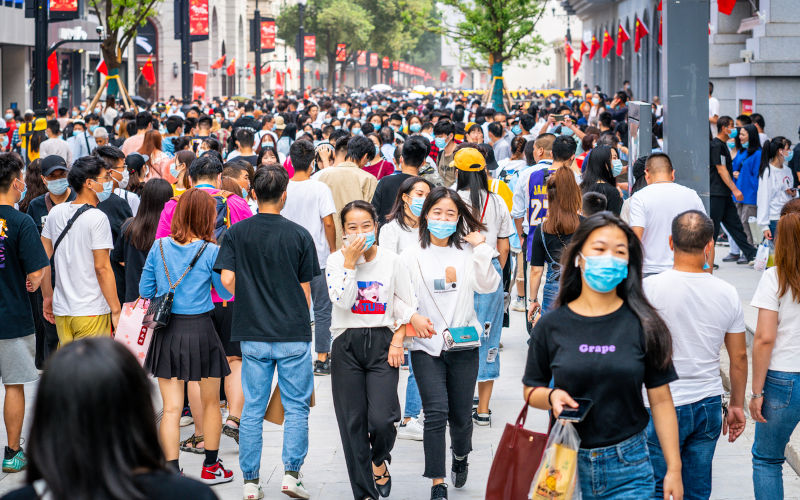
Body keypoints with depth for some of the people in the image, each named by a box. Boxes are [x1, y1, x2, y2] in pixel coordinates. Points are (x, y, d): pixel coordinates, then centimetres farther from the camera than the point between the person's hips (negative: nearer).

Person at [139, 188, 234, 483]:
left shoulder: (159, 247, 0)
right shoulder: (210, 251, -10)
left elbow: (145, 290, 7)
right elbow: (227, 293, 0)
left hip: (167, 333, 2)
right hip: (200, 329, -2)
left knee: (171, 408, 5)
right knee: (210, 403, 17)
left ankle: (171, 472, -1)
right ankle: (210, 466, 27)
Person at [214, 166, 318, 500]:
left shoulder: (236, 233, -1)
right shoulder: (298, 235, -4)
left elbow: (227, 278, -6)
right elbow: (305, 289, 1)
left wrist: (251, 301, 12)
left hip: (253, 334, 2)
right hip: (293, 333, -2)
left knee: (252, 409, 7)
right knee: (296, 408, 8)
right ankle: (291, 473, 0)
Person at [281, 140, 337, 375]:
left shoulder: (283, 189, -2)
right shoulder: (320, 189, -11)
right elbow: (328, 222, -13)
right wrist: (333, 250, 0)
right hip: (318, 257, -3)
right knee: (322, 310, 5)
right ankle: (322, 359, 6)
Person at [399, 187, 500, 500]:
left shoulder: (467, 253, 6)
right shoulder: (412, 256, 3)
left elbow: (488, 286, -5)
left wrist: (481, 248, -11)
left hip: (463, 343, 1)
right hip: (427, 346, -1)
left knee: (461, 414, 7)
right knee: (436, 411, -14)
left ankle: (460, 456, 41)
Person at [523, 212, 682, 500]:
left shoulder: (642, 325, -2)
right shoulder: (552, 325, 1)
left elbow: (660, 400, 1)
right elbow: (530, 391, 9)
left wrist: (674, 469, -1)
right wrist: (551, 396, -14)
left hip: (628, 468, -1)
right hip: (567, 463, 1)